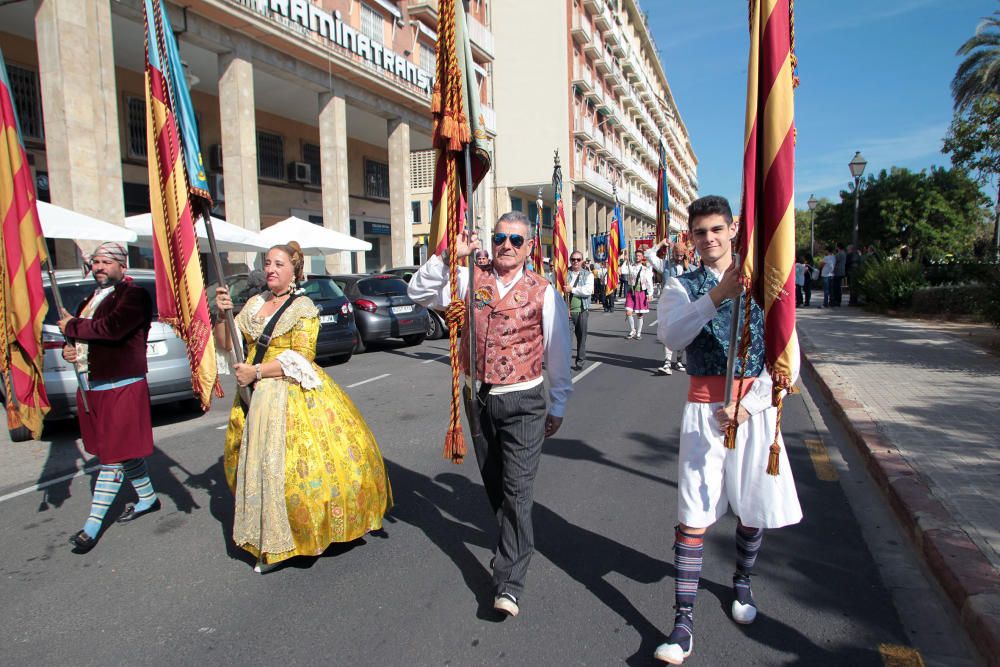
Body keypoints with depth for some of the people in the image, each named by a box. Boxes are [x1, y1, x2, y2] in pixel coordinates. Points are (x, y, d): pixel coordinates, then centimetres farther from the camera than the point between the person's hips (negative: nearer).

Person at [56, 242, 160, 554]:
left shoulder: (134, 295, -11)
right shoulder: (91, 299, 17)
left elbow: (112, 328, -26)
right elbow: (80, 334, 26)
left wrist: (72, 327, -10)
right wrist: (69, 348, 3)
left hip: (121, 387, -9)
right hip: (91, 387, 9)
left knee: (114, 455, -3)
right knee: (125, 451, 17)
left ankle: (93, 525, 3)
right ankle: (147, 499, 32)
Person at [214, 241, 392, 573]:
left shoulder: (303, 307, -5)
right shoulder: (254, 304, 12)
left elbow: (301, 356, -15)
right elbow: (226, 344, 12)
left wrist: (257, 371, -17)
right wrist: (222, 314, -5)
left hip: (294, 394, -6)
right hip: (257, 398, 6)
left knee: (295, 464, -7)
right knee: (257, 464, 8)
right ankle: (270, 543, 21)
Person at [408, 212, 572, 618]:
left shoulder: (543, 292, -3)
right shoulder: (471, 283, 4)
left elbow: (558, 353, 2)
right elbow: (419, 292, 1)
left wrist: (558, 407, 5)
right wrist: (448, 257, -10)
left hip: (523, 402, -4)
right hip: (480, 399, 4)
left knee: (517, 490, -7)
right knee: (493, 484, 18)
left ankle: (509, 583, -1)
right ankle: (514, 542, 43)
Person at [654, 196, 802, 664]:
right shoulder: (682, 287, 2)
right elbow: (671, 336, -19)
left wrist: (746, 405, -11)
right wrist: (717, 296, -31)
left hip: (753, 409, 2)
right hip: (704, 411, -2)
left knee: (753, 508, 15)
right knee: (693, 516, -3)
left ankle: (742, 583, 43)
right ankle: (683, 623, 5)